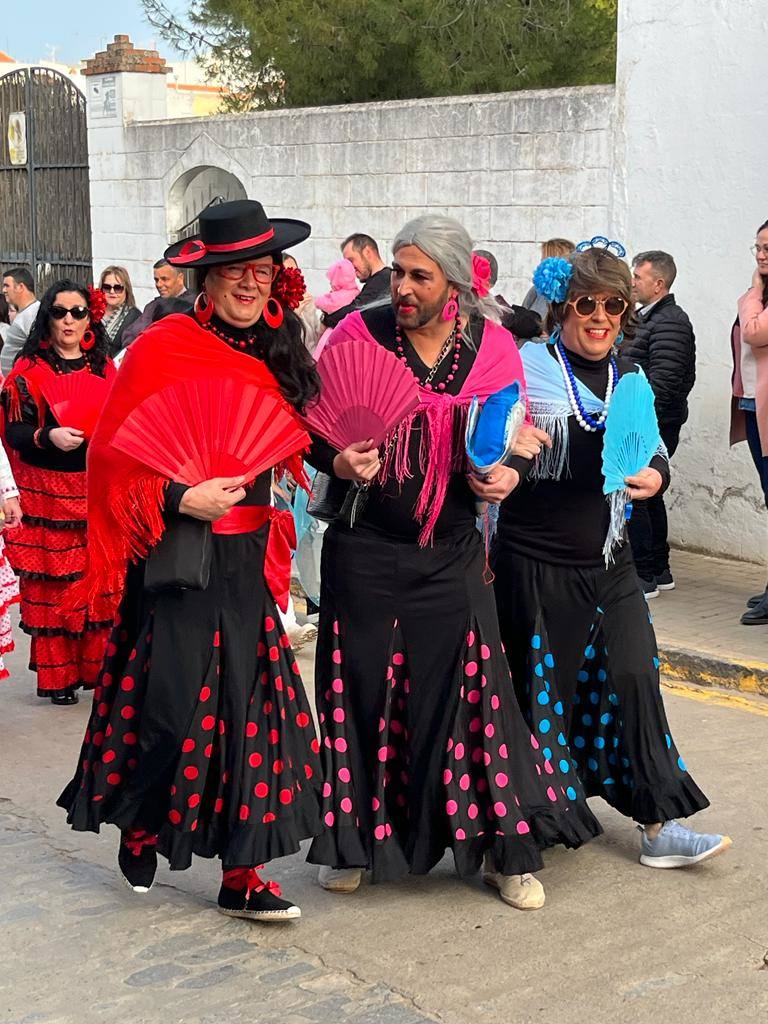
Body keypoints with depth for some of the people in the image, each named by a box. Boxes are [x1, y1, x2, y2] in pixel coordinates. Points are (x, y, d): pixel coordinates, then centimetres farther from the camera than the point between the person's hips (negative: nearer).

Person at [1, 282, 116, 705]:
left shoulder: (103, 367, 12)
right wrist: (48, 436, -23)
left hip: (97, 491, 3)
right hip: (48, 493, -3)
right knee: (52, 586, -2)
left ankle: (96, 666, 14)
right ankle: (57, 676, 6)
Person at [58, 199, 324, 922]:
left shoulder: (273, 356, 9)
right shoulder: (163, 349, -10)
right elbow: (114, 458, -10)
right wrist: (180, 500, -19)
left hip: (247, 557, 6)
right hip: (179, 557, -6)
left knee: (251, 705, 5)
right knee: (175, 704, -2)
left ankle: (240, 874, 15)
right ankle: (139, 825, 29)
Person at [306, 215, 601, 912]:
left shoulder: (492, 346, -1)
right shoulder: (359, 333, -5)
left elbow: (521, 438, 10)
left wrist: (508, 475, -11)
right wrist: (339, 462, -19)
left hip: (451, 553, 1)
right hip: (365, 548, 0)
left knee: (469, 689, 0)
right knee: (363, 690, 5)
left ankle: (507, 850, 14)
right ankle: (355, 839, 24)